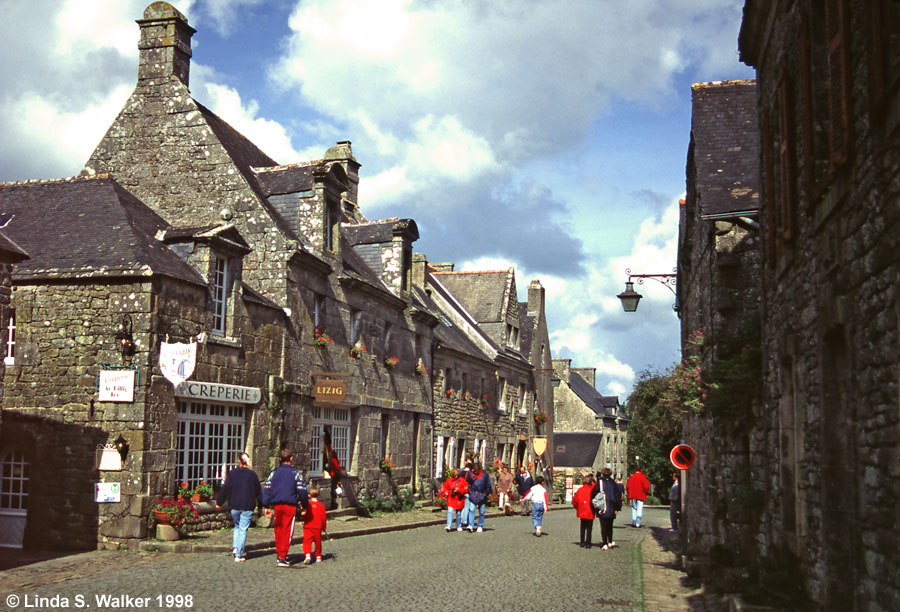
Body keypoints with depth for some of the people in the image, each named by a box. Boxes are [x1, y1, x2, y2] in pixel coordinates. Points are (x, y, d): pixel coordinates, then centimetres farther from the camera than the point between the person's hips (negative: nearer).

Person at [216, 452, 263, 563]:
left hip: (234, 506, 1)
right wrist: (260, 505, 15)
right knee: (243, 529, 2)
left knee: (237, 526, 22)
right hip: (248, 507, -1)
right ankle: (239, 555, -2)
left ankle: (235, 547, 3)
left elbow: (225, 489, 0)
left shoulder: (232, 473, -1)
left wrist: (219, 502, 10)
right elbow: (258, 492, 5)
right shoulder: (252, 474, -1)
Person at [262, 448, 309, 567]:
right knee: (287, 531, -1)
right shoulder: (295, 474, -3)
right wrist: (304, 506, 8)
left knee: (278, 529, 17)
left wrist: (266, 506, 8)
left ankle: (279, 553, 25)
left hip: (277, 505, 4)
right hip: (290, 505, -4)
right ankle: (282, 557, -6)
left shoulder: (274, 473, 6)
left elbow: (267, 489, 4)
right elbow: (302, 491, -4)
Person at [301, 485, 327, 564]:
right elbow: (324, 518, -3)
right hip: (317, 528, 1)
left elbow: (304, 516, 1)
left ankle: (308, 554, -25)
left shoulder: (307, 505, -7)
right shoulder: (321, 506, -5)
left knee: (307, 541, -4)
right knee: (318, 542, 16)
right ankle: (318, 557, 24)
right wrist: (323, 527, 9)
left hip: (307, 527, -1)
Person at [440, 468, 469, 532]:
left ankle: (459, 526, 24)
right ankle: (449, 526, -18)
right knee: (450, 512, -16)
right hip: (451, 499, -1)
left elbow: (466, 489, -2)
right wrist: (450, 493, -11)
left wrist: (458, 490, -14)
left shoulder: (462, 480, 2)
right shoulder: (449, 480, 3)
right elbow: (444, 489, 7)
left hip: (459, 500, 1)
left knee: (459, 513, 10)